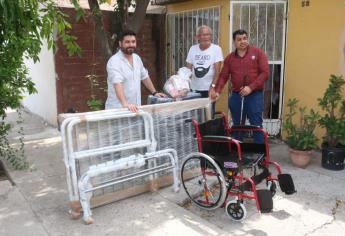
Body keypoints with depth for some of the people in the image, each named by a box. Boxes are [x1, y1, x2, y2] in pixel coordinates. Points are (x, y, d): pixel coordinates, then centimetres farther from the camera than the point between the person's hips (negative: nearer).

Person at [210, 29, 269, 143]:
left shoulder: (258, 53, 0)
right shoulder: (229, 58, 10)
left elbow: (265, 72, -6)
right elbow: (223, 76, 6)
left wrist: (251, 87, -15)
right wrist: (217, 91, -10)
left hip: (255, 95, -3)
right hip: (236, 96, 3)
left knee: (256, 125, -2)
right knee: (237, 126, 11)